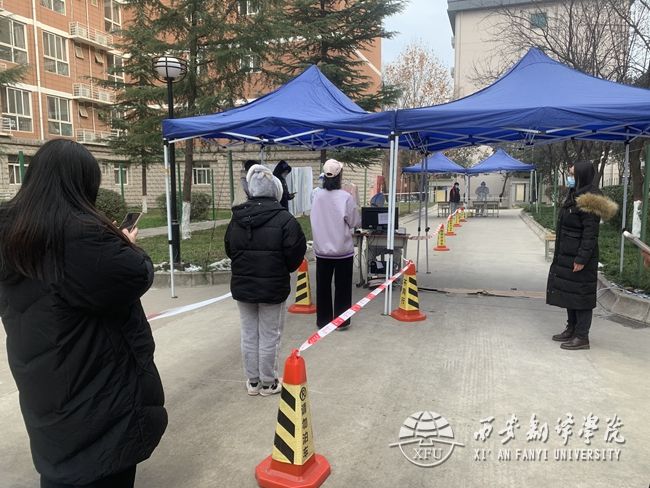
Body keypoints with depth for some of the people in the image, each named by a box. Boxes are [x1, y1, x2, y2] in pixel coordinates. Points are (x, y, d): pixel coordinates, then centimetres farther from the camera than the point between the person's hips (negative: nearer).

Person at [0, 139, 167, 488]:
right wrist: (128, 246, 1)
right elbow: (139, 277, -19)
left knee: (59, 458, 24)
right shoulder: (82, 233, -26)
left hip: (39, 377, 8)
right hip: (98, 379, -7)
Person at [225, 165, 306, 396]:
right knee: (269, 336, 8)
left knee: (249, 335, 15)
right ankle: (268, 383, 22)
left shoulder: (237, 217, 0)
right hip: (273, 287, -4)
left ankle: (253, 381, 27)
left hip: (242, 286, 5)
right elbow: (295, 254, -12)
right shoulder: (284, 219, -15)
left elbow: (229, 250, 9)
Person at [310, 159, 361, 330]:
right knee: (342, 286, 9)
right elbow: (355, 222, -6)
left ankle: (323, 320, 22)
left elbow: (314, 220, 5)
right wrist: (355, 203, 7)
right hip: (343, 249, -3)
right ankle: (341, 321, 16)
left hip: (322, 249, 3)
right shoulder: (346, 197, -14)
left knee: (323, 285, 13)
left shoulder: (318, 196, -6)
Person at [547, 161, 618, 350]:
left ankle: (582, 337, 8)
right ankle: (571, 329, 30)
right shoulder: (575, 195, 12)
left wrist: (581, 259, -23)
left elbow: (591, 232, -20)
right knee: (568, 291, 17)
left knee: (580, 294, -2)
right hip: (566, 255, 10)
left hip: (578, 257, -10)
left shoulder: (588, 200, -17)